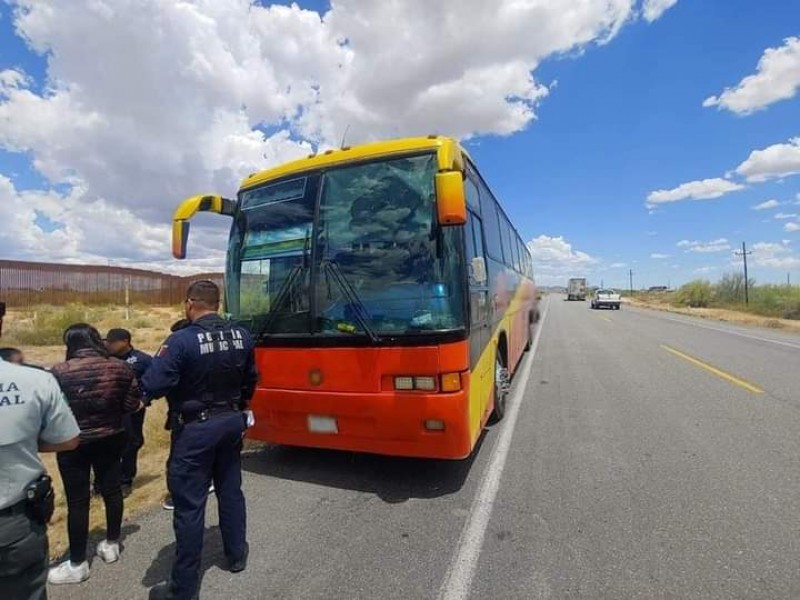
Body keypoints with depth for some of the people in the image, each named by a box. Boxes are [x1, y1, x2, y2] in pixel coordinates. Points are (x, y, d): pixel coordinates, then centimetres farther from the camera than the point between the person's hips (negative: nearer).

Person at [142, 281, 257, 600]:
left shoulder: (181, 340, -21)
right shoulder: (242, 335, -3)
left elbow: (153, 386, -22)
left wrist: (153, 368, 1)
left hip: (195, 429, -6)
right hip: (231, 422, 6)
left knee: (189, 505, 6)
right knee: (231, 490, 21)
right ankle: (237, 554, 39)